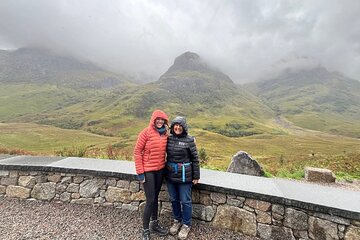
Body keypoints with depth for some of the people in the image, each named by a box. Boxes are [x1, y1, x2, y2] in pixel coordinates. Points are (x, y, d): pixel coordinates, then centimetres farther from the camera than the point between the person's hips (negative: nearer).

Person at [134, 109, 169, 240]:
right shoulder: (146, 132, -14)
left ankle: (154, 223, 39)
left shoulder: (165, 134, 1)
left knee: (155, 197, 19)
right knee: (150, 200, 2)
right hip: (148, 171, -5)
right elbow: (137, 152, -13)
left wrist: (167, 166, 8)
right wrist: (140, 172, -13)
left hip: (160, 170, 5)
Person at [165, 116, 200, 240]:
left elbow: (195, 159, -7)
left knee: (185, 201, 10)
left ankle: (186, 225, 33)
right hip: (170, 175, 4)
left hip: (184, 176, -4)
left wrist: (196, 176, -5)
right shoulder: (169, 138, -1)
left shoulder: (189, 140, -12)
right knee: (173, 199, 19)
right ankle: (177, 220, 42)